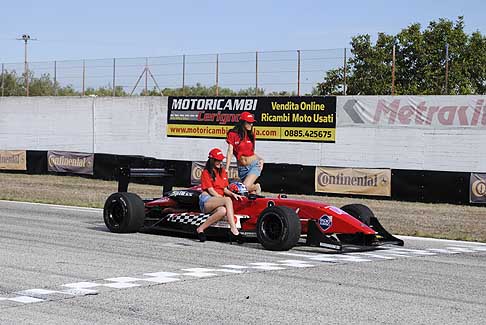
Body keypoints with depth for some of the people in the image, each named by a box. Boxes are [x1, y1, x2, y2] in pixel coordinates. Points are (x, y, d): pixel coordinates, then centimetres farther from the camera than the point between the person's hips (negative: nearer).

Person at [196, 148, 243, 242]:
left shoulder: (223, 172, 22)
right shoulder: (206, 172, 3)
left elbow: (225, 189, 21)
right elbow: (210, 190, -6)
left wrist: (232, 194, -1)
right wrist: (224, 199, -14)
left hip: (219, 200, 5)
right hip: (206, 200, -5)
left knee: (223, 211, -35)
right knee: (228, 200, -34)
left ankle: (201, 228, -26)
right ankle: (233, 230, -46)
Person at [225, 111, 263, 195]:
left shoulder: (251, 135, 6)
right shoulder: (233, 134, -4)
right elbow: (230, 152, -9)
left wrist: (260, 159, 0)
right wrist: (226, 169, -15)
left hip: (254, 165, 0)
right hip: (242, 168, 0)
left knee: (245, 187, -20)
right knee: (251, 193, 0)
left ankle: (256, 187, 11)